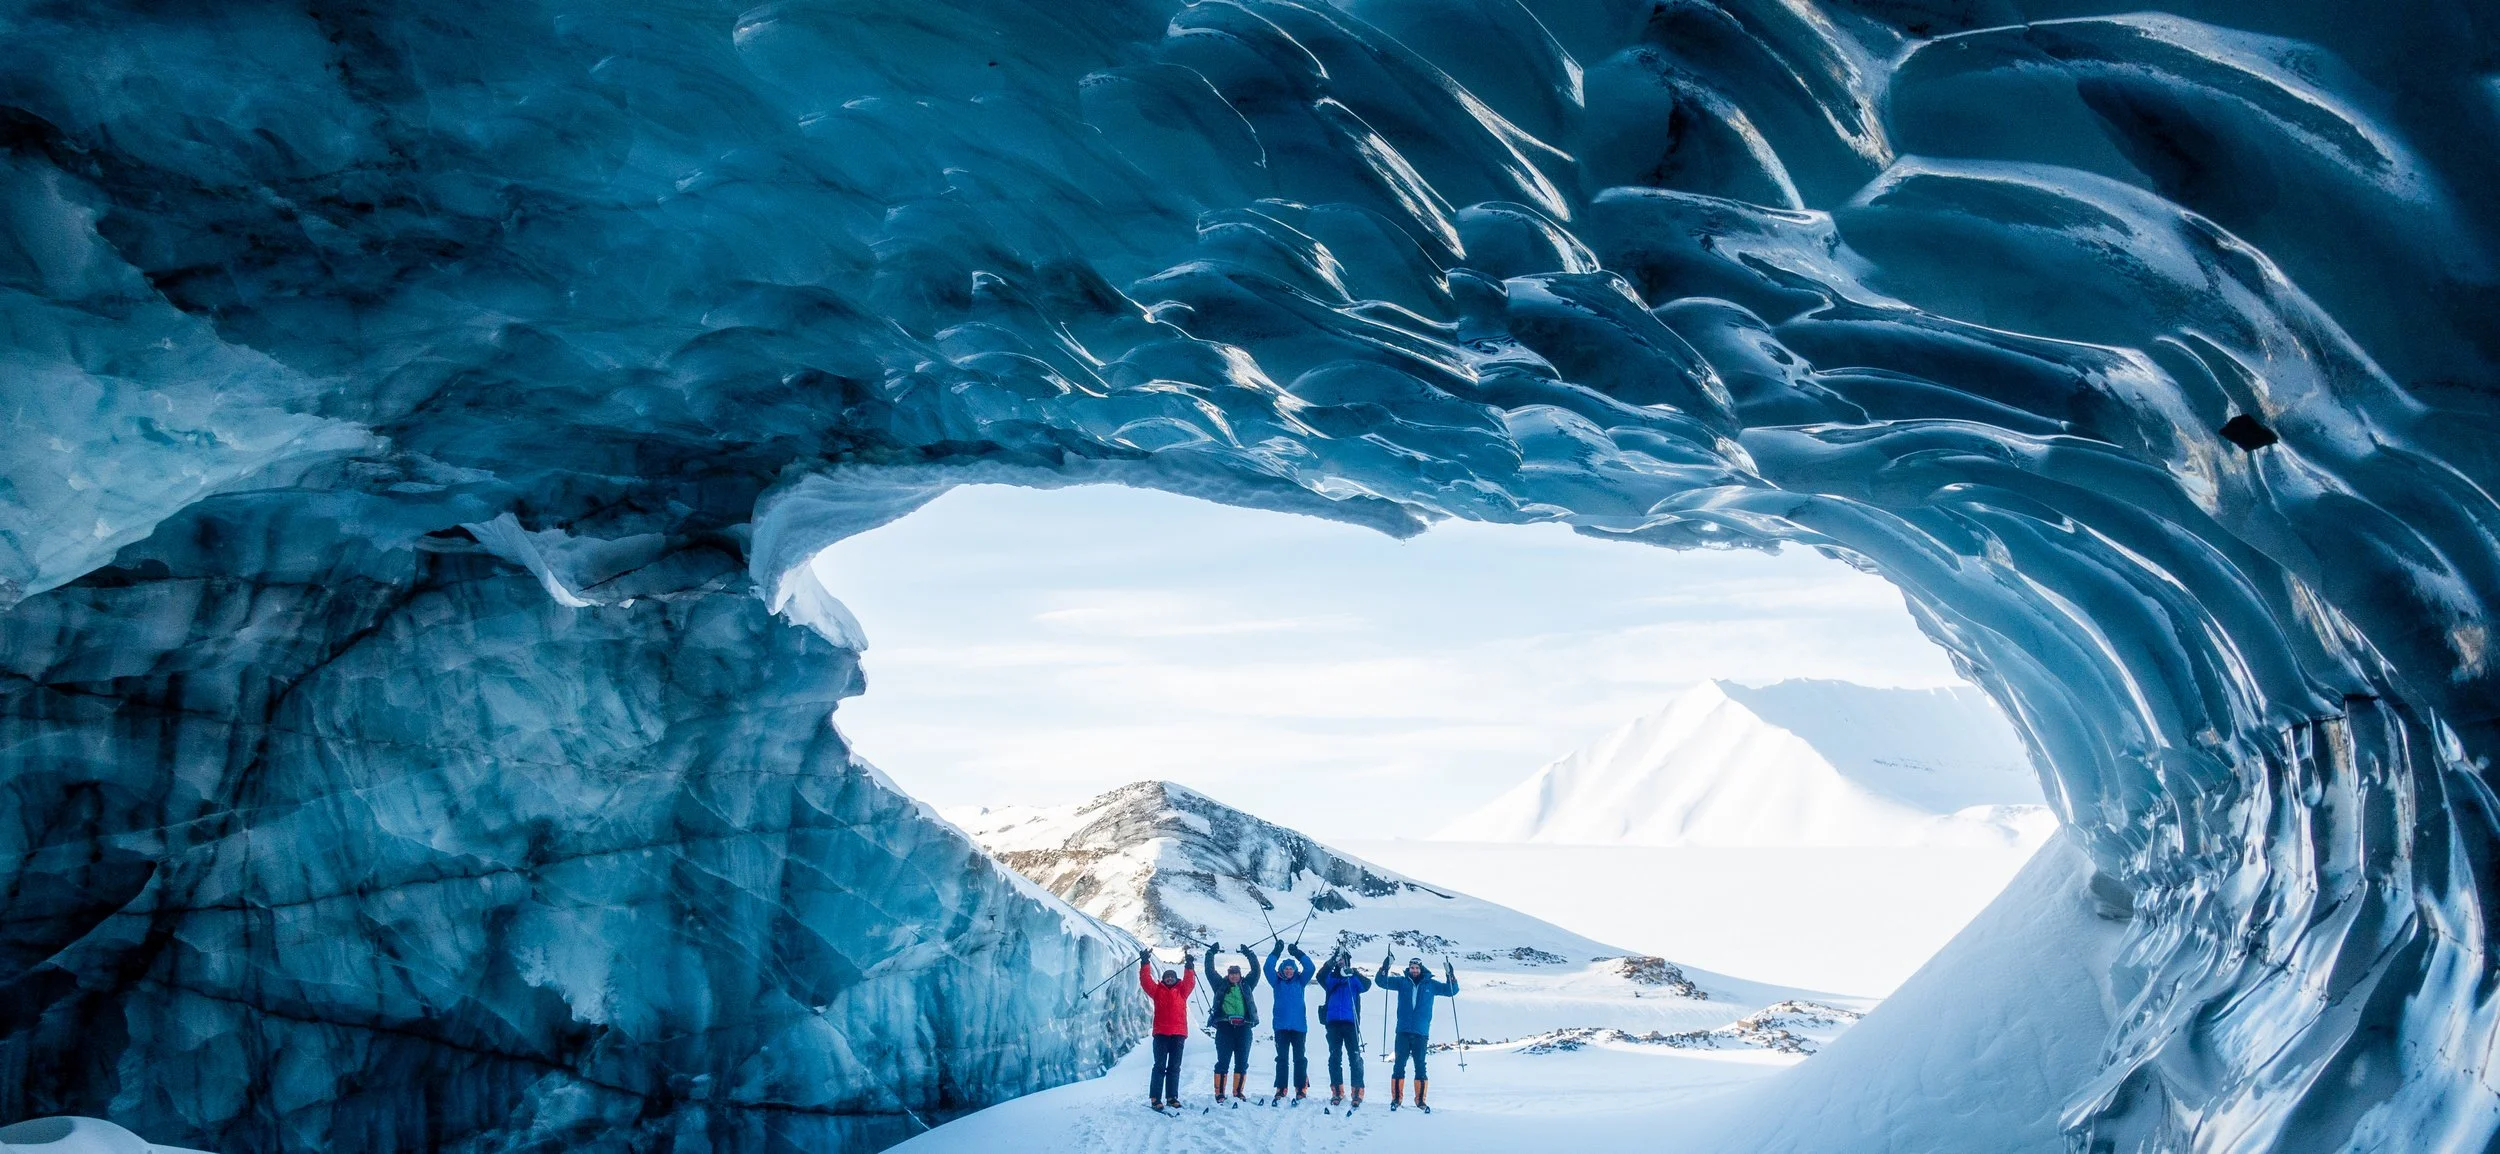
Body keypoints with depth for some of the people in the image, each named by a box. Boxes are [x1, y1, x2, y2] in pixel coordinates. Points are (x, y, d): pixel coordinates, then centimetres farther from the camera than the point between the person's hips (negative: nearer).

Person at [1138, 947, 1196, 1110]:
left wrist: (1190, 966, -9)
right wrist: (1145, 963, -8)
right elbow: (1145, 980, 1)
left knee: (1174, 1067, 7)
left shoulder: (1181, 991, 14)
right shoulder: (1157, 990, 11)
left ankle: (1172, 1097, 13)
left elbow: (1189, 982, 1)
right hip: (1161, 1033, -2)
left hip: (1178, 1033, 2)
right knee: (1160, 1066, -4)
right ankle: (1155, 1098, -4)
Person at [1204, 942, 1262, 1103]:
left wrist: (1249, 954, 10)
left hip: (1244, 1028, 2)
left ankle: (1238, 1093, 9)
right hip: (1225, 1027, -2)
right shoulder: (1221, 985, 14)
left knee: (1242, 1062, 2)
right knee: (1223, 1062, -4)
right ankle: (1219, 1094, -2)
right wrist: (1210, 954, 9)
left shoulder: (1246, 985, 17)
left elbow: (1256, 971, 12)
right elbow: (1210, 971, 11)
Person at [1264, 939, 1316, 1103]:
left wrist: (1298, 953, -8)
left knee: (1300, 1058, 0)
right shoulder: (1277, 982, 8)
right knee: (1281, 1058, 1)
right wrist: (1276, 951, -11)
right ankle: (1281, 1089, 4)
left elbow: (1310, 968, -2)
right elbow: (1269, 968, -5)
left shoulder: (1300, 981, 9)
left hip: (1299, 1025, 0)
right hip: (1281, 1026, 0)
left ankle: (1301, 1088, 4)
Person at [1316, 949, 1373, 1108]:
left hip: (1350, 1022, -1)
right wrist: (1331, 962, -22)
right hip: (1333, 1022, 1)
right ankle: (1337, 1091, 4)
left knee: (1355, 1056, -6)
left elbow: (1366, 985, -7)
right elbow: (1321, 977, -7)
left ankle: (1358, 1091, -5)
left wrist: (1353, 973, -25)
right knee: (1335, 1057, 1)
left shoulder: (1355, 978, 11)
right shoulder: (1330, 977, 13)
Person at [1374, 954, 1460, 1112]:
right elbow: (1383, 982, 2)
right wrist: (1384, 970, -18)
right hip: (1403, 1032, 0)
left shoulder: (1430, 985, 7)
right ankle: (1396, 1098, 5)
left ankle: (1420, 1100, 8)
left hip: (1421, 1034, 0)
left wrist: (1450, 977, -9)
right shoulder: (1402, 982, 7)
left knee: (1420, 1066, 1)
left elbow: (1451, 991, 9)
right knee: (1399, 1065, -1)